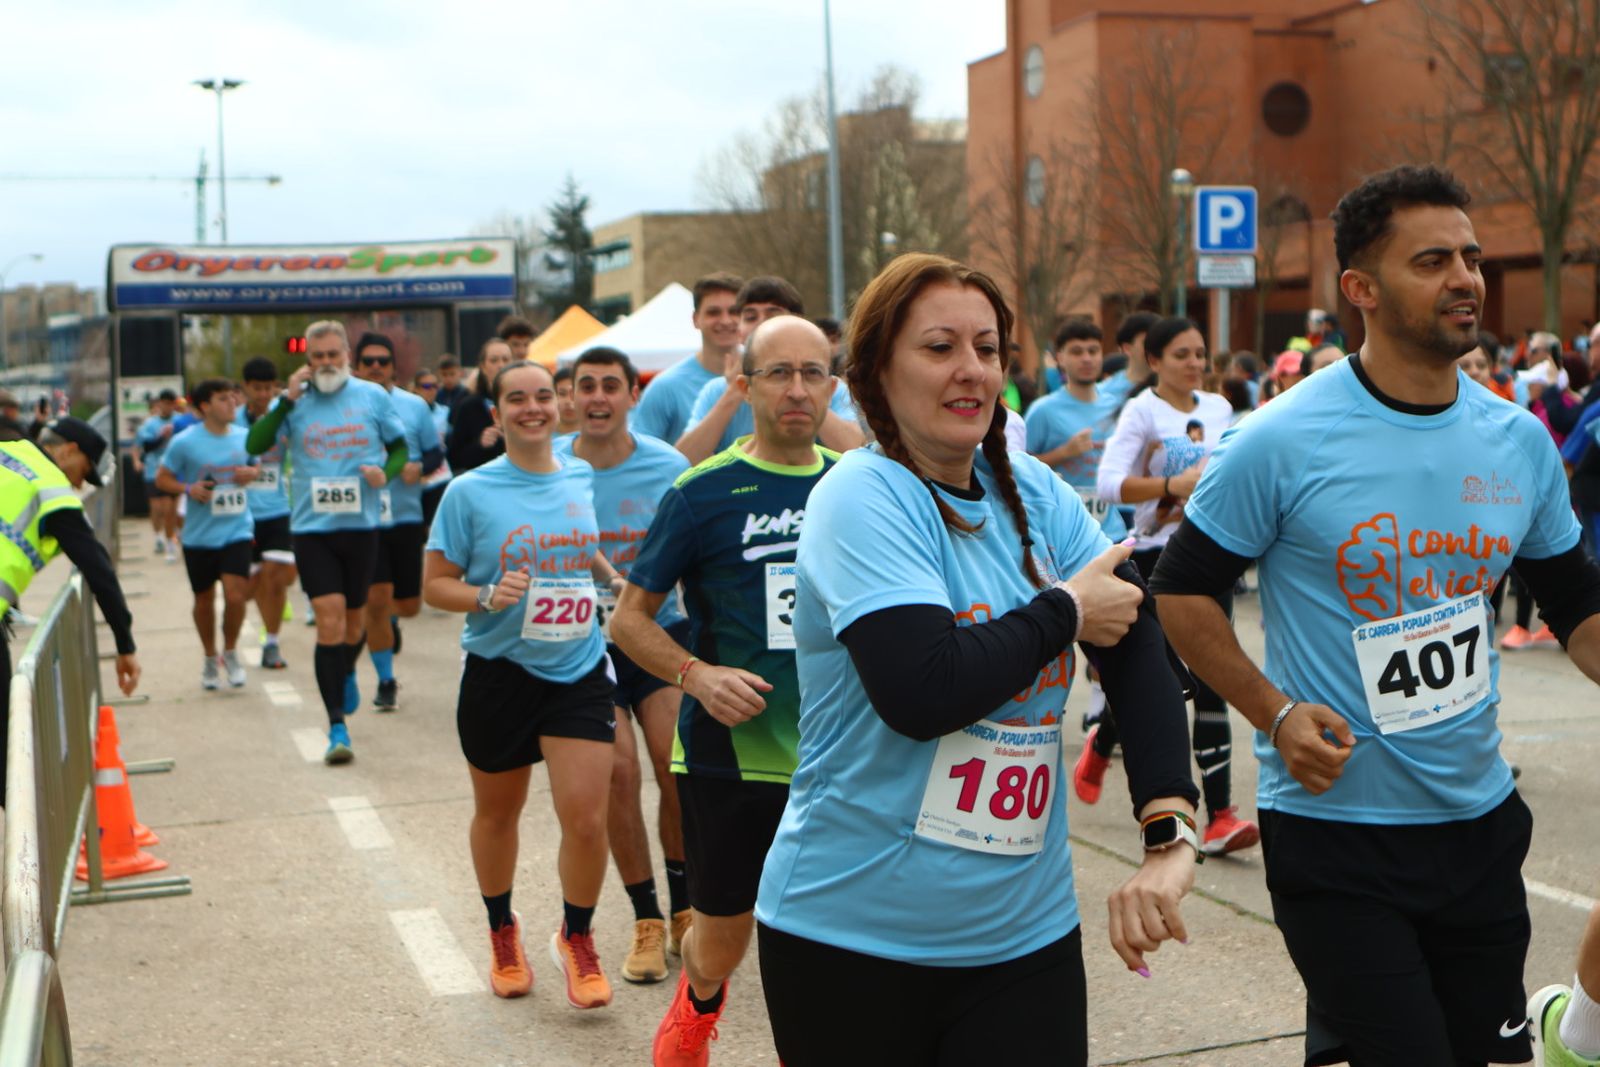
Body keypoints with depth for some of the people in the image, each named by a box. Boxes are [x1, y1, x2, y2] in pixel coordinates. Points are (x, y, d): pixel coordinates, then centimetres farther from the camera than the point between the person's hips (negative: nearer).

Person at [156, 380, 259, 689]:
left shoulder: (244, 437, 2)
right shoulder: (184, 442, -7)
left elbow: (256, 465, 18)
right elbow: (162, 478, 1)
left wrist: (251, 473, -6)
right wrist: (188, 489, -17)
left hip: (237, 531, 1)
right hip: (199, 535, -1)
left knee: (236, 595, -13)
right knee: (204, 599, 11)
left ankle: (230, 652, 13)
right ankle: (210, 658, 32)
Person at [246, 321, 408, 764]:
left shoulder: (373, 396, 3)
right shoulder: (295, 400, 2)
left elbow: (400, 447, 11)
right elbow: (255, 445, -8)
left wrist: (386, 472, -9)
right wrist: (288, 400, -16)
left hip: (361, 525, 2)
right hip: (312, 528, -1)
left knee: (354, 620, 14)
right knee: (329, 622, -11)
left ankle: (346, 674, 48)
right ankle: (337, 727, -7)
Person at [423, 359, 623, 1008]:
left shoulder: (584, 478, 2)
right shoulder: (470, 492, -8)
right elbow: (435, 584, -6)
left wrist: (618, 581, 2)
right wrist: (488, 597, -23)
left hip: (578, 671, 2)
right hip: (499, 672, -1)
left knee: (586, 819, -8)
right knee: (497, 814, 16)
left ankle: (576, 940, 18)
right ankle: (502, 932, 41)